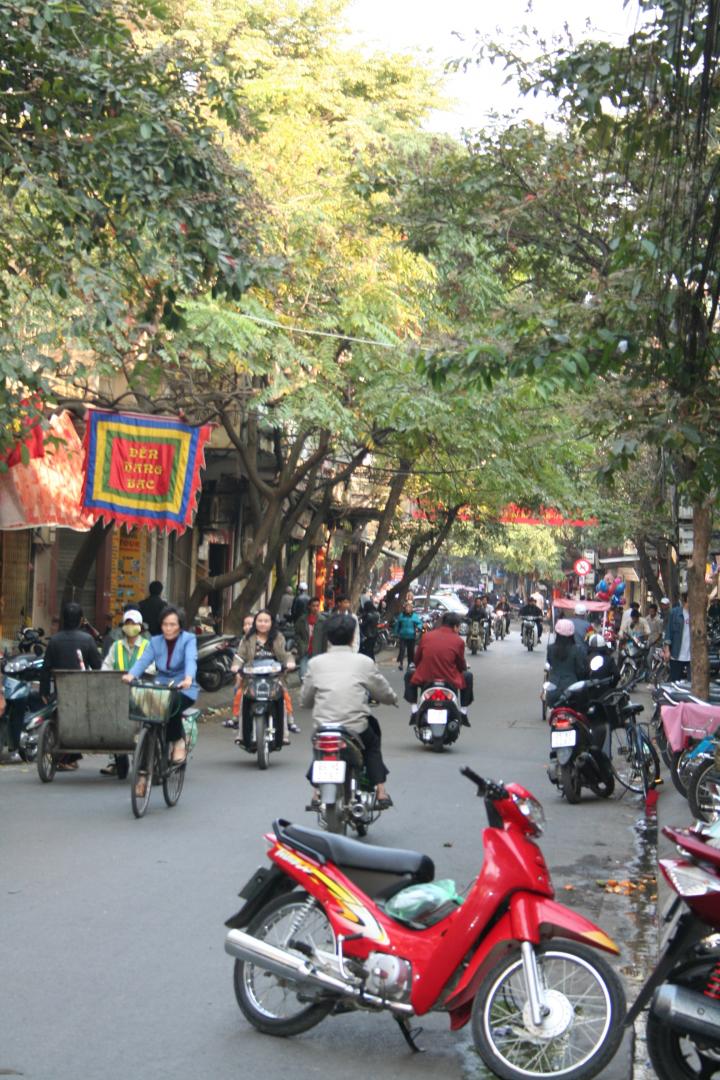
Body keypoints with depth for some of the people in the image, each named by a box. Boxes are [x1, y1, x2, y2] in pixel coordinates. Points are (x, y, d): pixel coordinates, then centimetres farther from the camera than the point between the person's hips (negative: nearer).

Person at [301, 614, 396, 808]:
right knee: (372, 742, 30)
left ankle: (318, 790, 21)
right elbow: (385, 694, 8)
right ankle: (380, 791, 19)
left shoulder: (315, 663, 2)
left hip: (322, 730, 1)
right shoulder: (364, 662, -2)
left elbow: (305, 700, 10)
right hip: (356, 730, -1)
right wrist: (393, 699, 32)